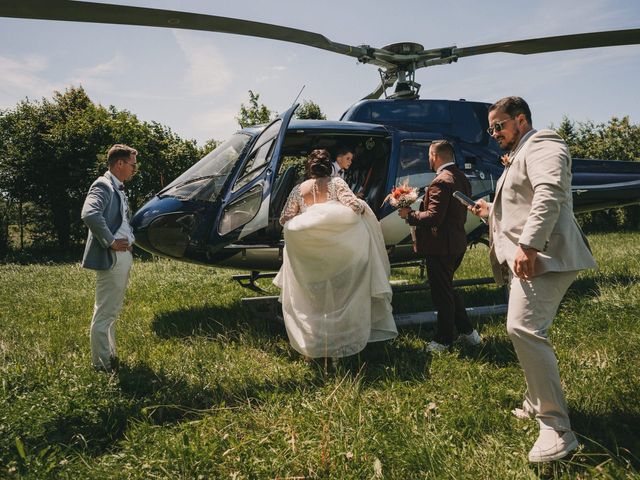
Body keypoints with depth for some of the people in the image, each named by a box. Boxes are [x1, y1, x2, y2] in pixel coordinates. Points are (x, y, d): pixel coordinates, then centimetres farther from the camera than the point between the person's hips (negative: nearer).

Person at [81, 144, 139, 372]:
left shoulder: (119, 190, 17)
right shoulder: (103, 186, -13)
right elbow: (89, 214, -30)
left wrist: (129, 238, 13)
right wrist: (110, 242, -23)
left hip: (124, 257, 10)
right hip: (110, 258, -10)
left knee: (112, 311, 18)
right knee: (104, 313, -2)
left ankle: (110, 356, 29)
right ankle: (102, 364, 6)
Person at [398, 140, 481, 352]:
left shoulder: (440, 182, -20)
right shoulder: (462, 178, 10)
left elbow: (433, 217, -25)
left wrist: (409, 215, -11)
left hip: (440, 247, -10)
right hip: (457, 243, 10)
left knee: (441, 294, 3)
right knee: (447, 289, 22)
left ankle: (444, 340, 16)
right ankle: (467, 331, 27)